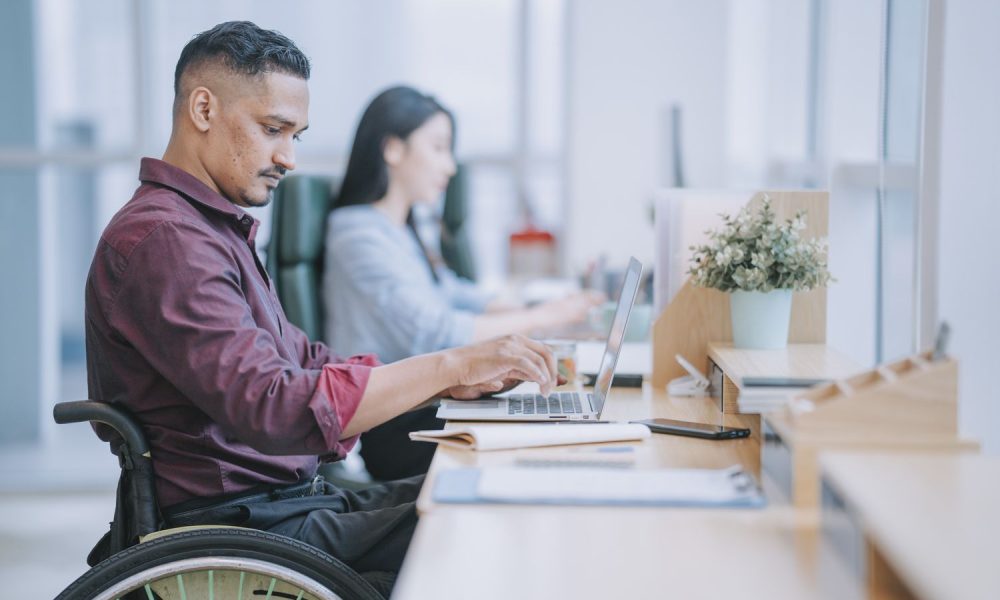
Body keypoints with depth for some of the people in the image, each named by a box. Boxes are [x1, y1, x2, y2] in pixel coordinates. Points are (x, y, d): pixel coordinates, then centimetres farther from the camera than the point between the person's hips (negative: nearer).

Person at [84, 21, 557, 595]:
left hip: (285, 499, 10)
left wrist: (447, 380, 4)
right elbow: (273, 410, -28)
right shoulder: (162, 239, -18)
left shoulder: (215, 229, 18)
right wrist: (450, 365, -24)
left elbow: (304, 362, 18)